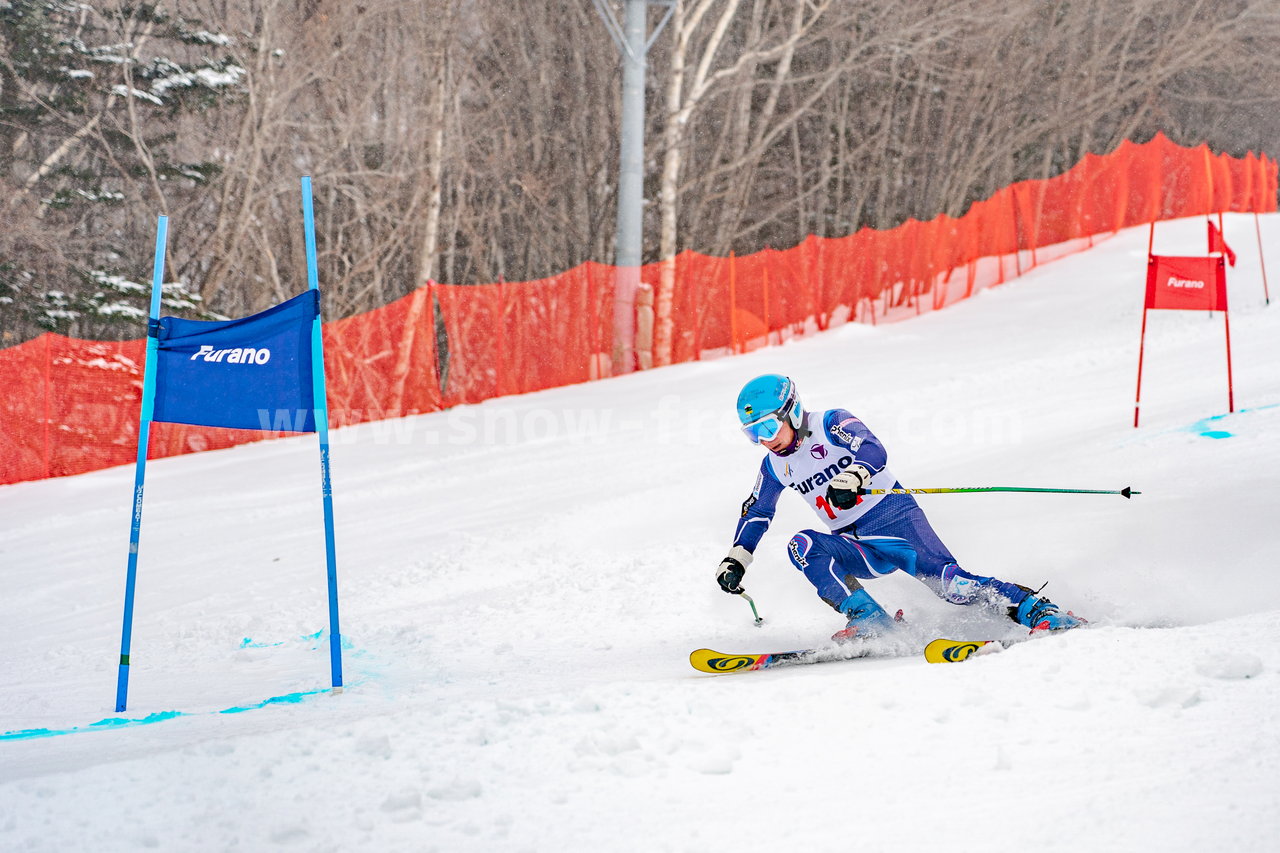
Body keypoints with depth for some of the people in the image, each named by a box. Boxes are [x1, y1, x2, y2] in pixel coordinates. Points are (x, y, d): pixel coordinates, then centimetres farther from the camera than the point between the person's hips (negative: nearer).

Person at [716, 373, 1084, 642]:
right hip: (857, 547, 6)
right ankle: (868, 619, -29)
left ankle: (1037, 609, -20)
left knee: (948, 582, -25)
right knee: (803, 546, -23)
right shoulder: (774, 465, 11)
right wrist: (735, 560, 14)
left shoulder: (831, 423, -7)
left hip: (894, 517, -6)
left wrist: (851, 478, -45)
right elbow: (756, 513, 25)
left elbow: (874, 450, -25)